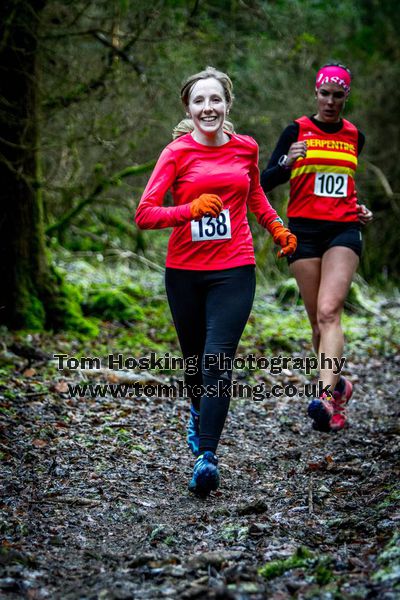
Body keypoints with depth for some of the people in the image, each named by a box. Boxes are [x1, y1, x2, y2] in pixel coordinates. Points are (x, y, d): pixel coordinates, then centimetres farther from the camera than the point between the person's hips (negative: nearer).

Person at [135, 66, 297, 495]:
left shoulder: (246, 148, 5)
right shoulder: (177, 152, -4)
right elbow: (144, 214, -11)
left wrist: (278, 230, 22)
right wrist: (190, 209, -25)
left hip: (233, 270, 0)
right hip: (184, 272, 0)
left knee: (217, 362, -12)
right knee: (194, 360, 15)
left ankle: (206, 456, -12)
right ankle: (198, 413, 46)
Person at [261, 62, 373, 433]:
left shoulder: (354, 137, 13)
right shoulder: (297, 131, 3)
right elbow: (265, 183, -2)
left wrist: (357, 209, 12)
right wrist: (287, 162, -21)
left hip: (343, 231, 0)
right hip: (304, 231, 0)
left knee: (329, 311, -18)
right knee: (317, 319, 2)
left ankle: (327, 397, -30)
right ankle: (337, 383, 23)